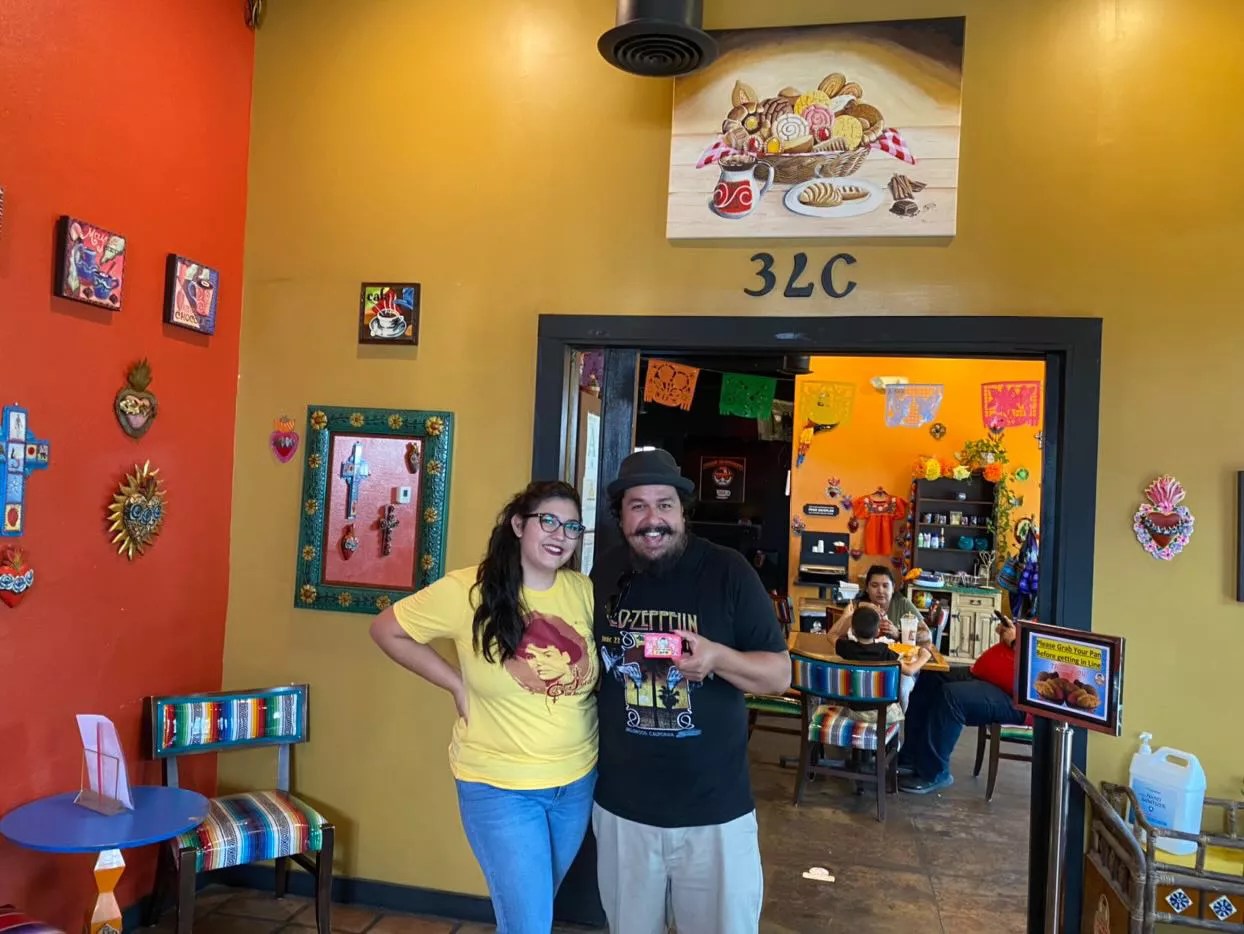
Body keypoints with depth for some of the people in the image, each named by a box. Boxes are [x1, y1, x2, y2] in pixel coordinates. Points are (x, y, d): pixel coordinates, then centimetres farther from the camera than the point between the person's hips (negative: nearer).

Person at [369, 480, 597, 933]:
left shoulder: (584, 591, -6)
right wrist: (456, 683, -10)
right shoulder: (468, 590, -16)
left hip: (578, 781, 4)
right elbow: (387, 629, -7)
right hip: (499, 787, -4)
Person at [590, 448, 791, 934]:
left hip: (713, 808, -2)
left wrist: (717, 657, -25)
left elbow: (780, 674, -7)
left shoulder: (728, 571, -11)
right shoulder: (604, 573, -2)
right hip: (621, 805, 3)